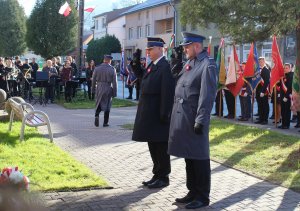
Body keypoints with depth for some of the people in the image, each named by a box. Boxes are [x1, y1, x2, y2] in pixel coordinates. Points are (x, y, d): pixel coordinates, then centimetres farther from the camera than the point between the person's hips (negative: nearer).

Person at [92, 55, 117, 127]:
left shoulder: (97, 68, 0)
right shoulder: (112, 69, -6)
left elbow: (93, 80, 5)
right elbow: (114, 82, -6)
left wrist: (93, 89, 15)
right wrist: (114, 93, 0)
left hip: (99, 89, 2)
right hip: (108, 89, -1)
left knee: (99, 104, 16)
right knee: (107, 106, 9)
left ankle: (96, 116, -10)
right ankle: (105, 122, 12)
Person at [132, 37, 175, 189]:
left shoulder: (165, 67, -15)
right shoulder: (151, 66, 13)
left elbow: (167, 93, -20)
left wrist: (164, 115, -20)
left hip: (159, 116, -9)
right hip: (149, 116, 9)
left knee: (161, 148, 2)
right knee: (153, 147, 16)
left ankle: (163, 177, 13)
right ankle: (157, 175, 27)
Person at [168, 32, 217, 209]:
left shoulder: (207, 65, -12)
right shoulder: (190, 64, 15)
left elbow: (208, 95, -18)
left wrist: (201, 121, -21)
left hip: (194, 121, -9)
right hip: (182, 120, 9)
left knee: (199, 158, 1)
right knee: (188, 157, 15)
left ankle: (203, 197, 11)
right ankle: (193, 192, 26)